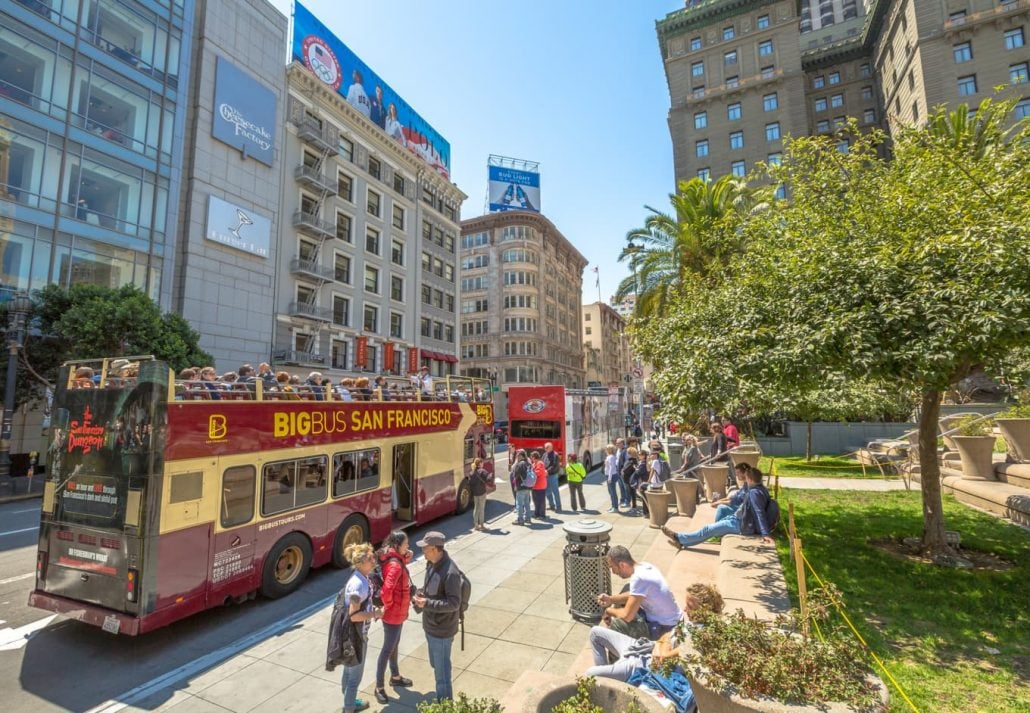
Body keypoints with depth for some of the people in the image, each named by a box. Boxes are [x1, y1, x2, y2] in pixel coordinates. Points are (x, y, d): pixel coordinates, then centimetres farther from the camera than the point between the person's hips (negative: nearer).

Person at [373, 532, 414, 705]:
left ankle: (395, 677, 43)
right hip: (393, 614, -9)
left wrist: (406, 556, -4)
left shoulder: (396, 560, -3)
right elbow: (386, 591, -39)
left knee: (394, 645, 25)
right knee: (387, 649, 7)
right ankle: (379, 688, 24)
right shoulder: (395, 565, -32)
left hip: (398, 612, 9)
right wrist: (388, 605, -21)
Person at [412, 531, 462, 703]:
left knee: (442, 670, 10)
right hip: (430, 625, 9)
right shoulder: (432, 564, -2)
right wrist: (421, 594, -5)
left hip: (441, 629, -9)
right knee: (436, 665, 26)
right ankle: (441, 699, 46)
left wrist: (427, 603, -31)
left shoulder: (450, 572, -31)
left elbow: (454, 603, -28)